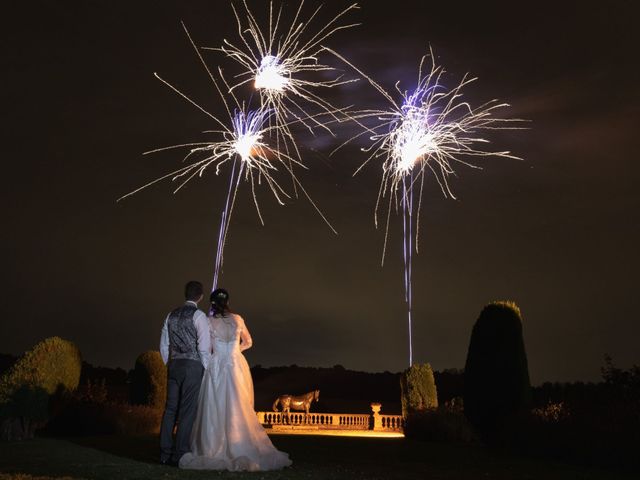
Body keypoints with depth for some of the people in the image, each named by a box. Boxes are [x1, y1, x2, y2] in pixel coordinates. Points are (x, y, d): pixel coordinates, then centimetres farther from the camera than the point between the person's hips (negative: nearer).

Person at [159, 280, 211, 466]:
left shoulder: (171, 315, 12)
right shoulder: (198, 315, -6)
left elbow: (163, 345, 14)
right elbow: (204, 346, -12)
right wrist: (207, 369, -3)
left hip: (174, 365, 6)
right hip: (193, 365, -6)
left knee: (170, 409, 8)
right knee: (188, 410, -2)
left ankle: (165, 454, 12)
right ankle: (179, 455, -1)